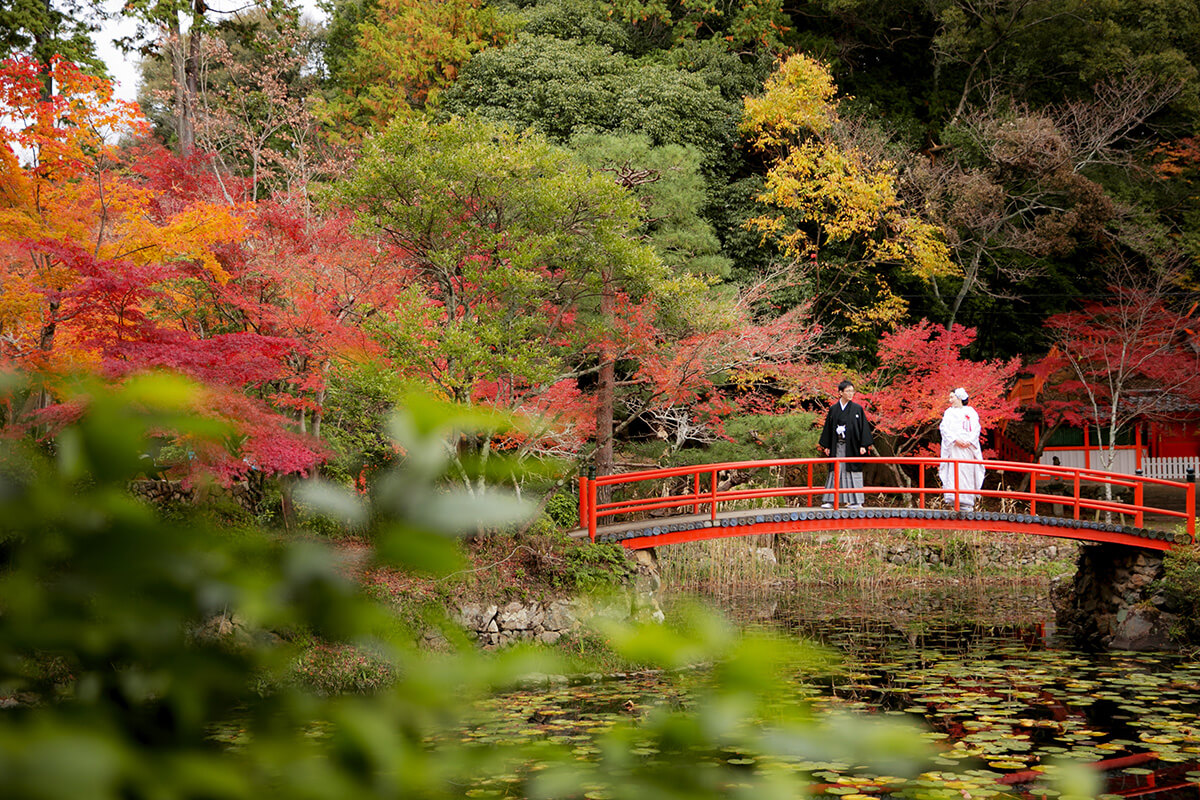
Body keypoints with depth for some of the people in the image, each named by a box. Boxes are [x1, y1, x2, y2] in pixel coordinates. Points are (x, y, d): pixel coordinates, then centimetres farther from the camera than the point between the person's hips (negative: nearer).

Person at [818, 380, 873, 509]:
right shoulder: (833, 409, 6)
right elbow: (828, 427, 10)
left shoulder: (857, 408, 0)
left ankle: (856, 501, 6)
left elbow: (864, 426, -2)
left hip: (852, 445, -2)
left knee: (852, 471, 0)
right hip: (837, 446, 2)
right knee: (835, 471, 1)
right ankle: (830, 500, 3)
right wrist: (826, 446, 6)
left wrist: (863, 445, -9)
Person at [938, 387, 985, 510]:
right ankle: (956, 499, -17)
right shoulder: (949, 412, 15)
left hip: (969, 448, 0)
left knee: (968, 472, -5)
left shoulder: (970, 411, 14)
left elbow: (976, 428, 5)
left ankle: (967, 502, -5)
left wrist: (969, 441, -11)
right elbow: (945, 428, 2)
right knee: (954, 471, -12)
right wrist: (955, 440, -13)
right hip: (954, 448, 0)